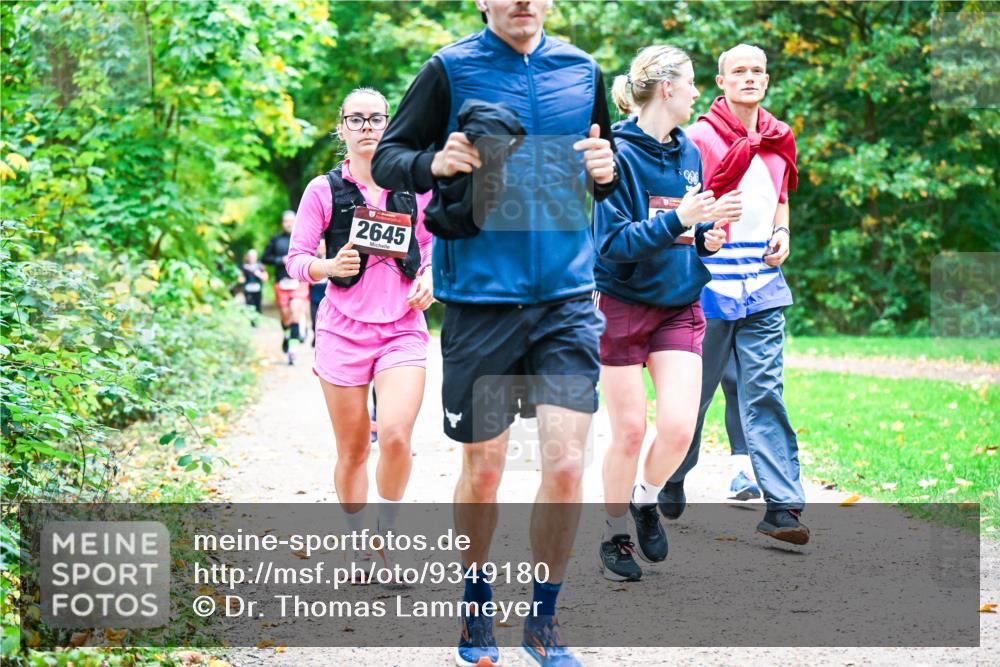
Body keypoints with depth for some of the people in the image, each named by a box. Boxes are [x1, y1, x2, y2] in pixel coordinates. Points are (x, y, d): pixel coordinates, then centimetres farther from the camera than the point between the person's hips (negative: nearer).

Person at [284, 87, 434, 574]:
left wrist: (429, 279, -1)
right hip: (344, 328, -1)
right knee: (353, 451, 4)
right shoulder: (324, 191, 0)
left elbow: (430, 243, 18)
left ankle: (387, 534, 3)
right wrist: (329, 267, -20)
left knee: (395, 436, -18)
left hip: (402, 327, 1)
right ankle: (356, 544, 22)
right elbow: (296, 260, 0)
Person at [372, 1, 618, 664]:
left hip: (567, 295, 2)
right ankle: (477, 606, 29)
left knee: (567, 464, -6)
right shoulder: (451, 69, -2)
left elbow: (607, 169, 21)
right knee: (483, 470, 6)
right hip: (480, 297, -2)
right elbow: (387, 158, 3)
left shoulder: (581, 70, 9)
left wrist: (608, 170, -2)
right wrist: (436, 163, -18)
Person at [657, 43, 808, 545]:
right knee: (692, 388, 6)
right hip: (710, 278, -4)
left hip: (762, 282, 4)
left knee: (764, 392, -3)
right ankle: (671, 483, 27)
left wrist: (781, 232, 10)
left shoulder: (778, 138, 12)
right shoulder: (701, 136, -5)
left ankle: (782, 507, -8)